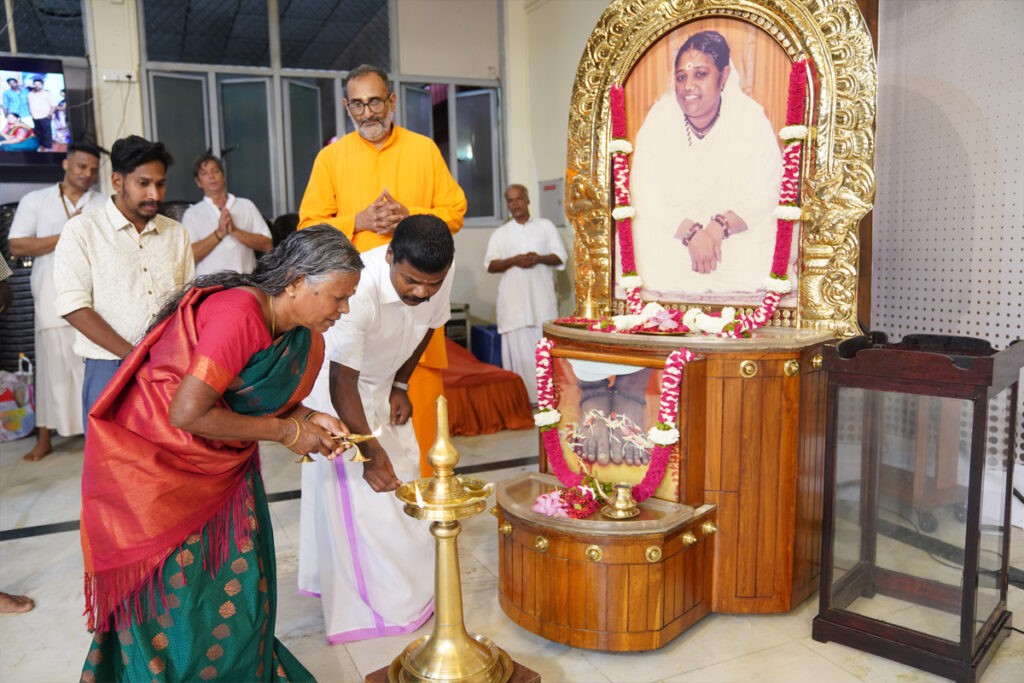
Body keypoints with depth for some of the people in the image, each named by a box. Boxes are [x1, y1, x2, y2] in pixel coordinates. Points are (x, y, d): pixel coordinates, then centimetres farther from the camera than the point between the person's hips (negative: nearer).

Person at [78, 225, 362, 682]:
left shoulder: (304, 337, -4)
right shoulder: (239, 315, -32)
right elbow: (187, 413, -33)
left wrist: (309, 419, -11)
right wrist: (286, 431, -24)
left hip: (220, 462, 7)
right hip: (151, 460, -7)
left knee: (236, 587, 11)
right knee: (175, 597, 4)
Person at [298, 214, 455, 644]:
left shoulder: (439, 277, -21)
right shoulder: (359, 290, -40)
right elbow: (342, 386, -34)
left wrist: (401, 386, 0)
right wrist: (370, 451, -33)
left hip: (384, 384, 6)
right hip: (339, 386, -6)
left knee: (402, 476, 9)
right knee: (355, 493, -6)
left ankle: (409, 587, 25)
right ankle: (367, 606, 8)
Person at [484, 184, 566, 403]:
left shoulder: (545, 226, 13)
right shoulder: (500, 233, 14)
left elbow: (560, 257, 8)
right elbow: (490, 265, 6)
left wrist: (539, 258, -12)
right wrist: (513, 261, -11)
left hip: (542, 297, 0)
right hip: (514, 300, 0)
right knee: (518, 346, -4)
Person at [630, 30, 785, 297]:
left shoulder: (752, 119, -11)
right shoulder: (659, 120, -10)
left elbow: (765, 194, -9)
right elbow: (646, 196, -12)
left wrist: (721, 226, -26)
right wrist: (690, 232, -26)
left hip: (737, 223, 0)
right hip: (671, 223, 1)